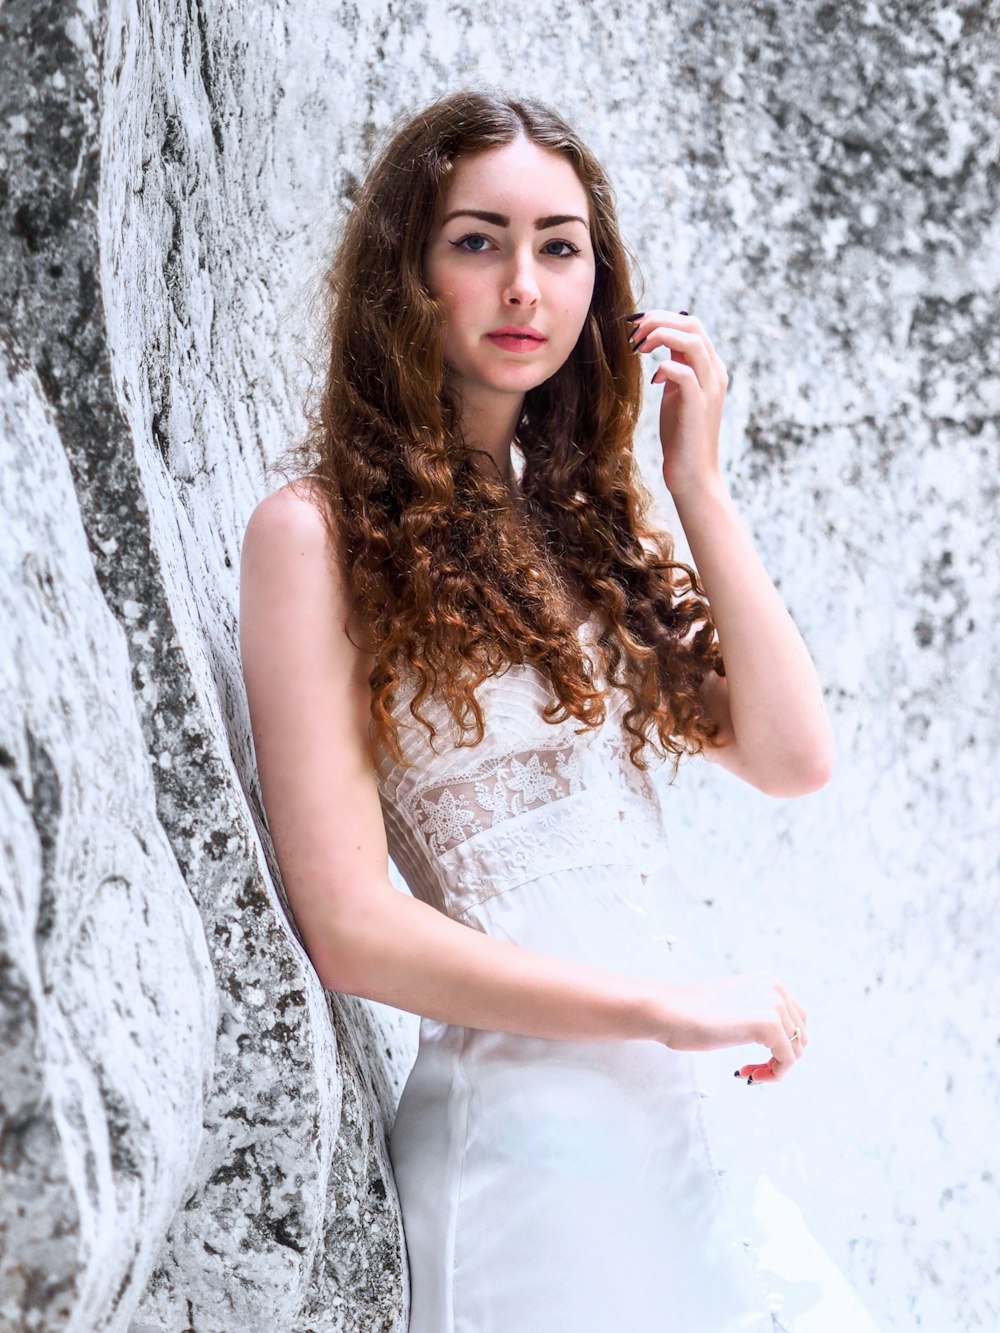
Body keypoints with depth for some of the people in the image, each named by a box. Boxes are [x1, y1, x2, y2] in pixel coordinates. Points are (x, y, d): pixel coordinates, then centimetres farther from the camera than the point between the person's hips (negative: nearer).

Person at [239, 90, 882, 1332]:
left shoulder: (584, 515, 11)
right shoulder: (320, 529, -9)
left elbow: (791, 759, 2)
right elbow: (351, 930, -15)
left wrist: (696, 482, -1)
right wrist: (676, 1006, -11)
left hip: (675, 1121, 7)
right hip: (521, 1122, -7)